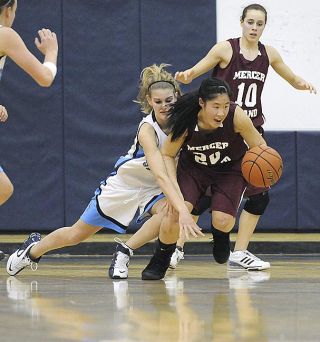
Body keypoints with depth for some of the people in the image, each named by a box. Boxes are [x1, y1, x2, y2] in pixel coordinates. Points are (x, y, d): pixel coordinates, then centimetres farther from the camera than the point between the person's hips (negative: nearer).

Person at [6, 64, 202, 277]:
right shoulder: (147, 130, -34)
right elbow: (160, 175, -46)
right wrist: (182, 209, -57)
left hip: (153, 187, 4)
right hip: (125, 181, -4)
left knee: (168, 211, -33)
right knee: (76, 234, 9)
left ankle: (124, 252, -12)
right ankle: (33, 249, 39)